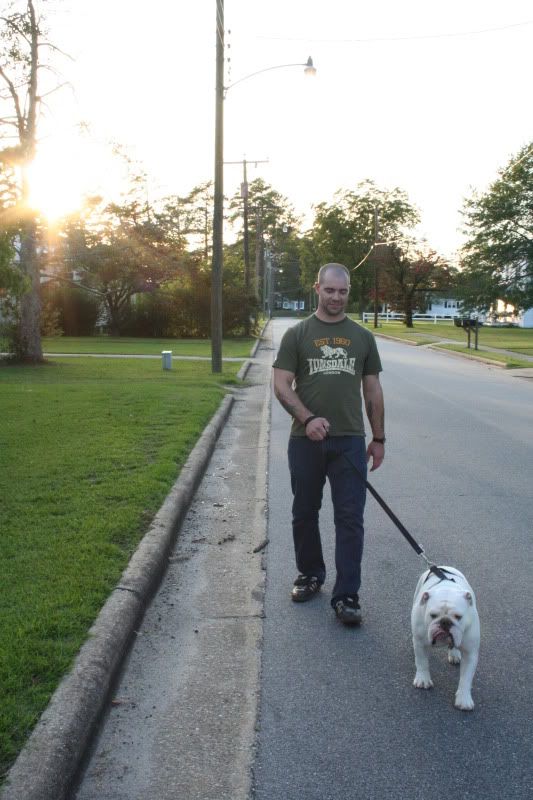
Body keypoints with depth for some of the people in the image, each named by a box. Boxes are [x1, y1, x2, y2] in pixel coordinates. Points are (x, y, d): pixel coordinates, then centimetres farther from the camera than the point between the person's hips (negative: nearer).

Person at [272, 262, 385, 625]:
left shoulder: (362, 336, 9)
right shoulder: (297, 334, 2)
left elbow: (372, 390, 12)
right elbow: (281, 385, -3)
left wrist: (379, 438, 10)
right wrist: (307, 418, -19)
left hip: (350, 441, 1)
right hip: (306, 441, 0)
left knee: (350, 519, -2)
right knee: (305, 513, 13)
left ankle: (347, 595, 4)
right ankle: (310, 574, 33)